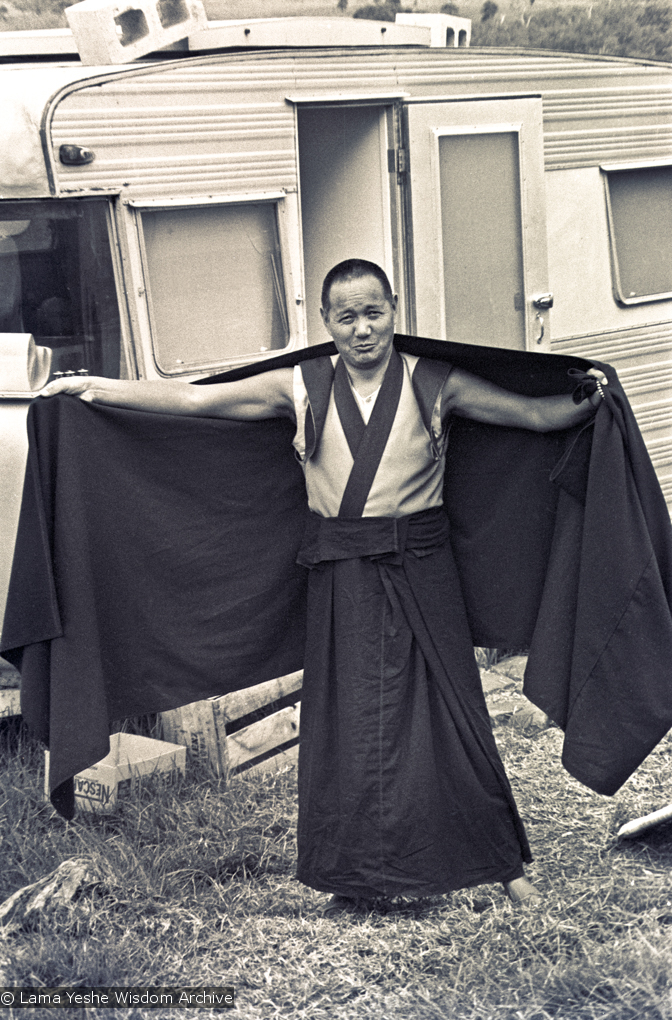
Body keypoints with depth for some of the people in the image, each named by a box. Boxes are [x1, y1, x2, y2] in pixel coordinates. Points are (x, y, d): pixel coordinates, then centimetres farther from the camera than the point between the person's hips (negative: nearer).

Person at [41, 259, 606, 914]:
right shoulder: (302, 387, 1)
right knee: (347, 719, 7)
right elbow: (192, 399, 2)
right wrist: (94, 387, 0)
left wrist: (585, 402, -20)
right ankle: (358, 876, 23)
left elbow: (534, 414, -2)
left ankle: (503, 864, 18)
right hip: (342, 580, 2)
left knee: (445, 712, 2)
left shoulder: (433, 383, -2)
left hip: (420, 571, -1)